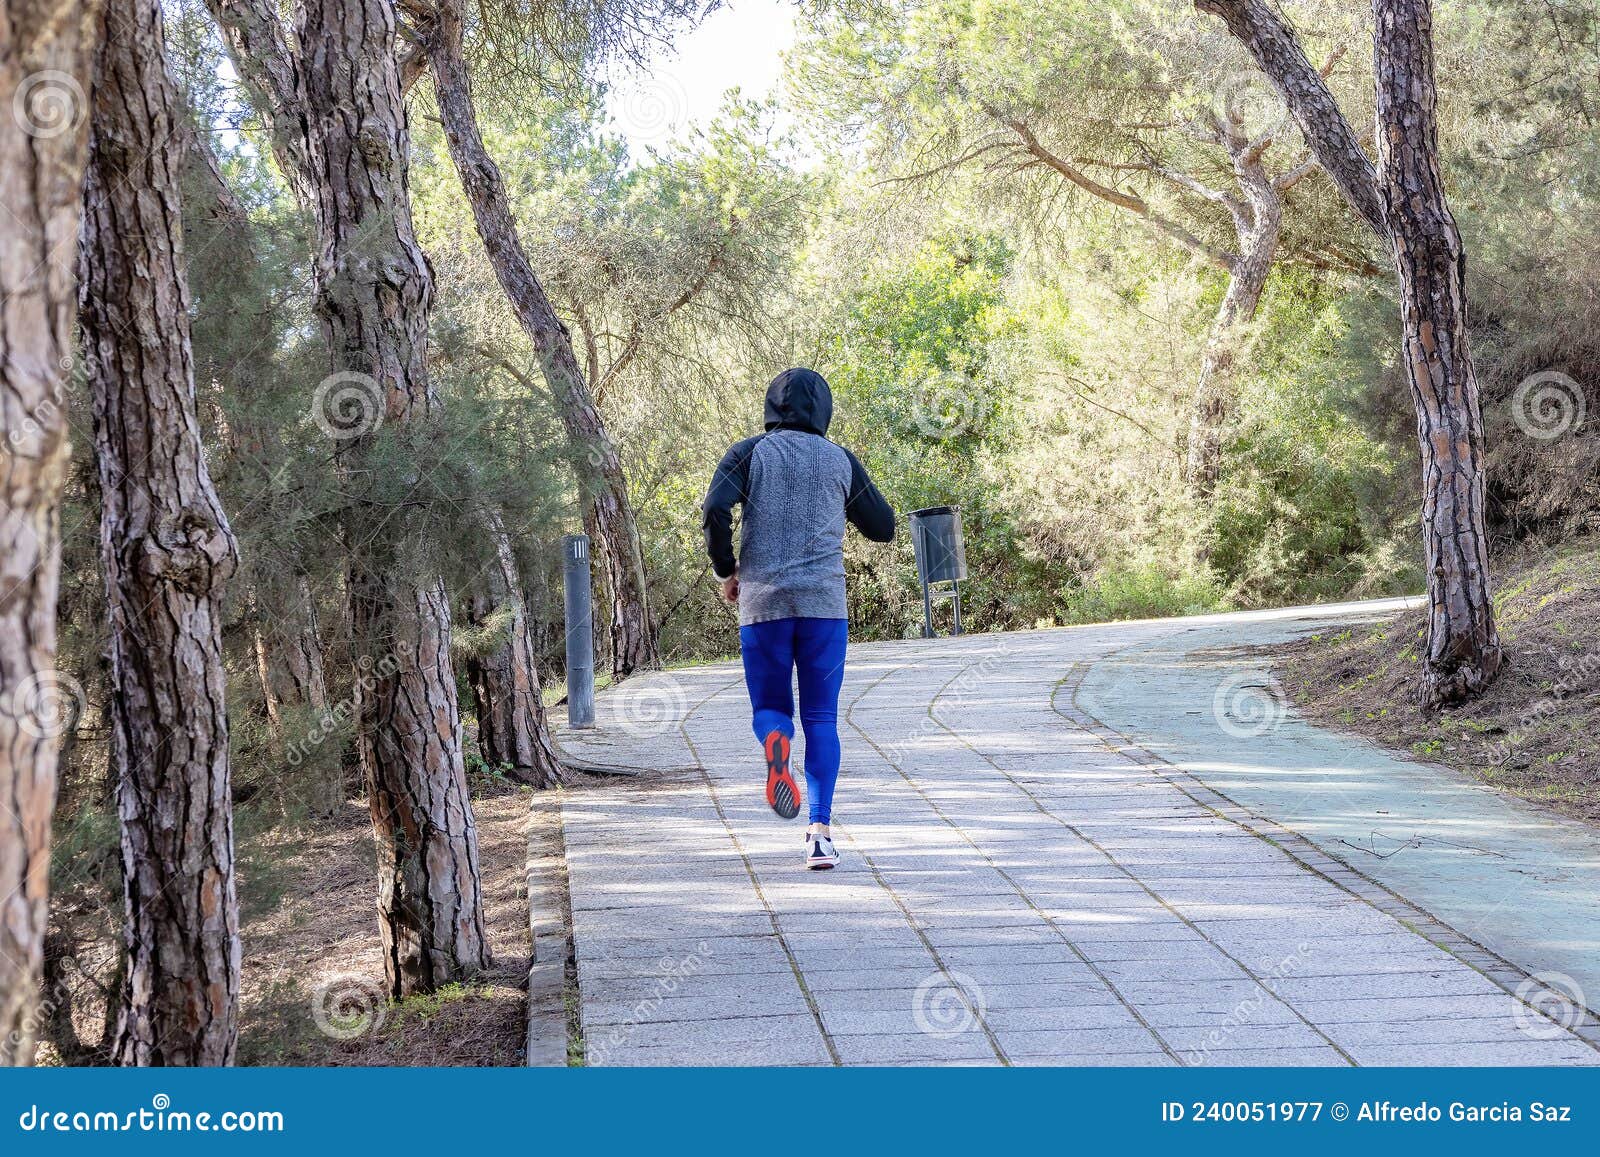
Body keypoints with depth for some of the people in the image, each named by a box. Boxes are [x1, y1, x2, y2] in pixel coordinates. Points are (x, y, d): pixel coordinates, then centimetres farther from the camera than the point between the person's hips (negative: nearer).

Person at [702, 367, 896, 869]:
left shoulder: (750, 453, 4)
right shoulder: (841, 461, 7)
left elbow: (715, 510, -12)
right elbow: (884, 528, 14)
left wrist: (726, 570, 2)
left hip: (762, 601, 0)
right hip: (824, 603, 0)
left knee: (769, 708, 14)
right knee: (821, 719, 5)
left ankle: (775, 741, -24)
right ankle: (820, 831, -8)